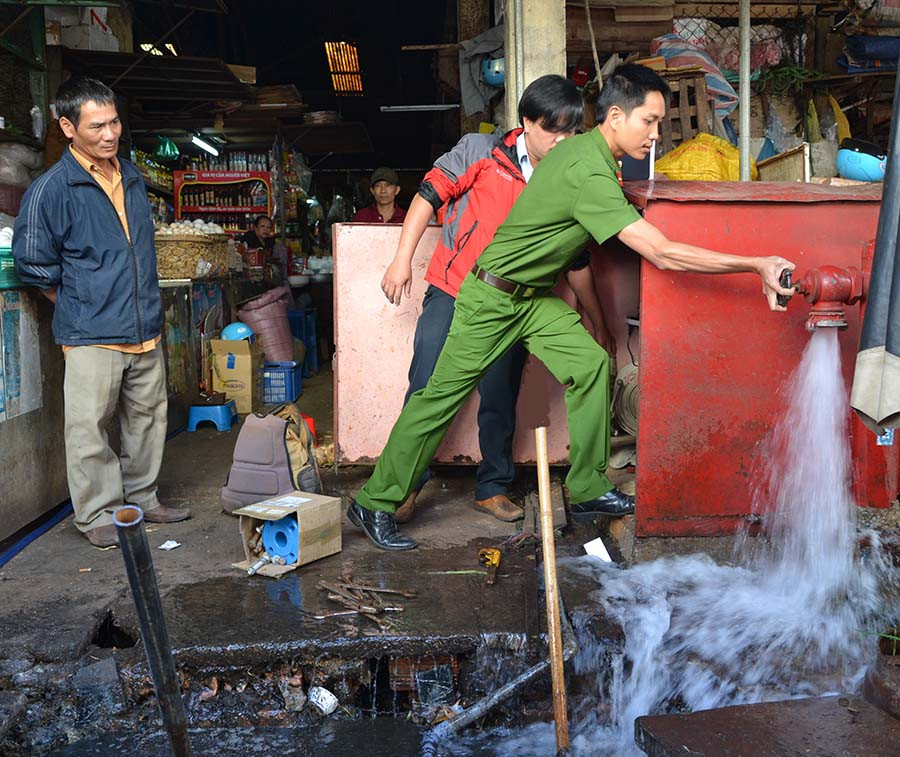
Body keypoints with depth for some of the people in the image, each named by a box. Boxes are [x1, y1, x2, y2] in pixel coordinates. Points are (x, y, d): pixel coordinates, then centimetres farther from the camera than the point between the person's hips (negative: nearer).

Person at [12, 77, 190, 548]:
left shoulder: (132, 178, 11)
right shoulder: (51, 189, -9)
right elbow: (34, 265, -4)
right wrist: (78, 309, 2)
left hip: (145, 329, 6)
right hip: (92, 334, -6)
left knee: (147, 419, 14)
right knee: (90, 428, 0)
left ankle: (141, 498, 29)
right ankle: (97, 515, 13)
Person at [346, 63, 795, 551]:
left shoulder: (583, 148, 2)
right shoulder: (589, 173, -29)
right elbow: (663, 254, -32)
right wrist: (757, 265, -29)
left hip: (536, 297, 9)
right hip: (491, 299, -9)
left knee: (590, 365, -4)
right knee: (442, 395, -3)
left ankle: (587, 490, 6)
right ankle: (375, 505, 8)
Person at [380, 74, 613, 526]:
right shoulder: (481, 152, -4)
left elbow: (576, 263, 11)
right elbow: (429, 195, -3)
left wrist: (599, 324, 15)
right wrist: (403, 259, -8)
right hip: (452, 294, -2)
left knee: (501, 403, 8)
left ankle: (493, 488, 25)